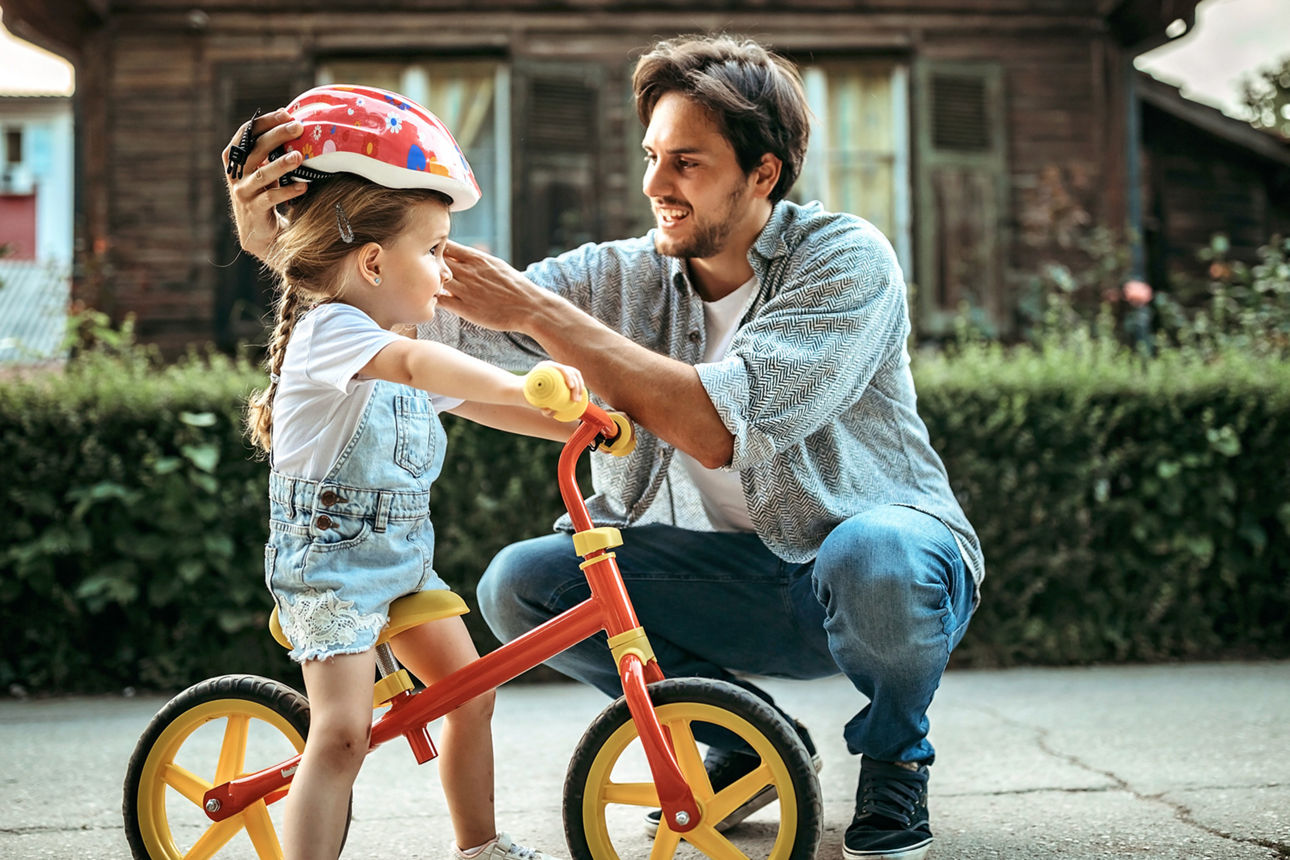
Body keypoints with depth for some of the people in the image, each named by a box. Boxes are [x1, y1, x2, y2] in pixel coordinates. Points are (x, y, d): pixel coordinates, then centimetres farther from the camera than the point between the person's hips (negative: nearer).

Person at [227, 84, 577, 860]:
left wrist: (576, 424, 6)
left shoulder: (400, 343, 11)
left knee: (470, 692, 13)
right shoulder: (330, 330, -19)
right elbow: (414, 364, -38)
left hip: (402, 556, 9)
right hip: (330, 558, -9)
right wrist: (522, 386, -48)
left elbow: (469, 400, 17)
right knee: (344, 730, -18)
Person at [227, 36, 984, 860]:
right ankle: (750, 735, 6)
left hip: (881, 542, -4)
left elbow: (719, 427, -30)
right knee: (519, 583, -15)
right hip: (728, 578, 4)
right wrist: (278, 241, -26)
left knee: (872, 561, -39)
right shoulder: (621, 277, -1)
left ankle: (894, 752, -3)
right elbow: (437, 318, -10)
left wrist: (539, 312, -29)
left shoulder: (847, 259, -15)